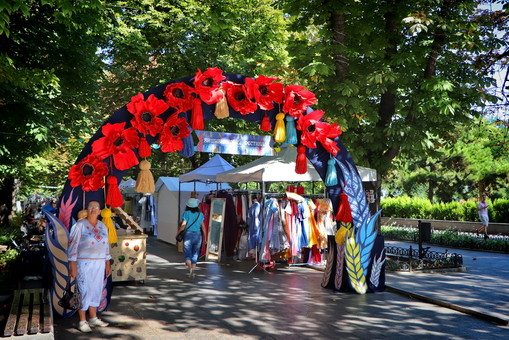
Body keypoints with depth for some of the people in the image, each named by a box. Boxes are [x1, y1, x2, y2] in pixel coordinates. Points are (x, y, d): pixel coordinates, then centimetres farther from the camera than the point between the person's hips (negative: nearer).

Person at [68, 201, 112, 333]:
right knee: (84, 291, -4)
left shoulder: (103, 226, 11)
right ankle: (82, 322, 7)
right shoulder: (80, 225, -6)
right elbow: (73, 245, -9)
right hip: (84, 263, -6)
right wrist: (72, 266, -14)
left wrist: (108, 264, 15)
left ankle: (93, 318, 24)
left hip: (99, 264, 6)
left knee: (96, 291, 11)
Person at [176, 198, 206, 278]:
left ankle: (190, 267, -20)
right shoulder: (200, 214, 3)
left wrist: (178, 232, 5)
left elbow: (183, 225, -11)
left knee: (187, 253, 4)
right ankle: (192, 272, 13)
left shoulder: (186, 213, -6)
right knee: (195, 254, 13)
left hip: (188, 235, -3)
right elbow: (203, 227, 4)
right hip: (198, 235, 3)